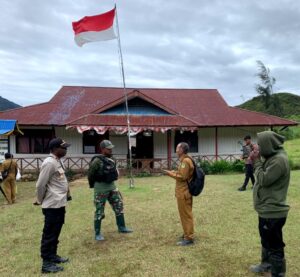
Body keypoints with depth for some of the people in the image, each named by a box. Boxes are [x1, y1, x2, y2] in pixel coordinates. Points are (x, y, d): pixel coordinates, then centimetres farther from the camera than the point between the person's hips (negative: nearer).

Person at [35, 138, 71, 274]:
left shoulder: (58, 161, 11)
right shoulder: (49, 163, -19)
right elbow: (40, 185, -18)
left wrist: (66, 194, 14)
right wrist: (40, 201, -5)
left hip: (60, 204, 9)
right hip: (52, 206, -9)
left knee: (55, 233, 20)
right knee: (49, 234, 2)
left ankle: (53, 256, 33)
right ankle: (46, 263, 12)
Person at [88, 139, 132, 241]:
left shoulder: (111, 160, 4)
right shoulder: (97, 161, -19)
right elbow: (90, 174, -11)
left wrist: (112, 181, 15)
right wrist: (93, 185, -1)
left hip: (112, 186, 7)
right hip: (101, 188, -7)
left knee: (119, 206, 13)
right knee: (99, 211, 3)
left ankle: (121, 227, 29)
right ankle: (97, 234, 17)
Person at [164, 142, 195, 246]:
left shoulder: (185, 161, -19)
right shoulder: (185, 160, 13)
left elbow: (182, 176, -22)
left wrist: (171, 174, -12)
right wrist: (175, 172, 11)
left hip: (184, 193, -10)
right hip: (183, 192, 10)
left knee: (186, 215, -2)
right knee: (185, 214, 17)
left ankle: (189, 238, 6)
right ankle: (187, 234, 28)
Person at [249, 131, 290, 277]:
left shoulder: (279, 160, -23)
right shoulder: (272, 157, 8)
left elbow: (263, 180, -23)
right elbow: (263, 176, 13)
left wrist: (257, 161, -13)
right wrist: (256, 160, 1)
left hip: (273, 211, -11)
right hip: (267, 209, 11)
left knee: (274, 245, 0)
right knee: (266, 240, 27)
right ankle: (266, 264, 46)